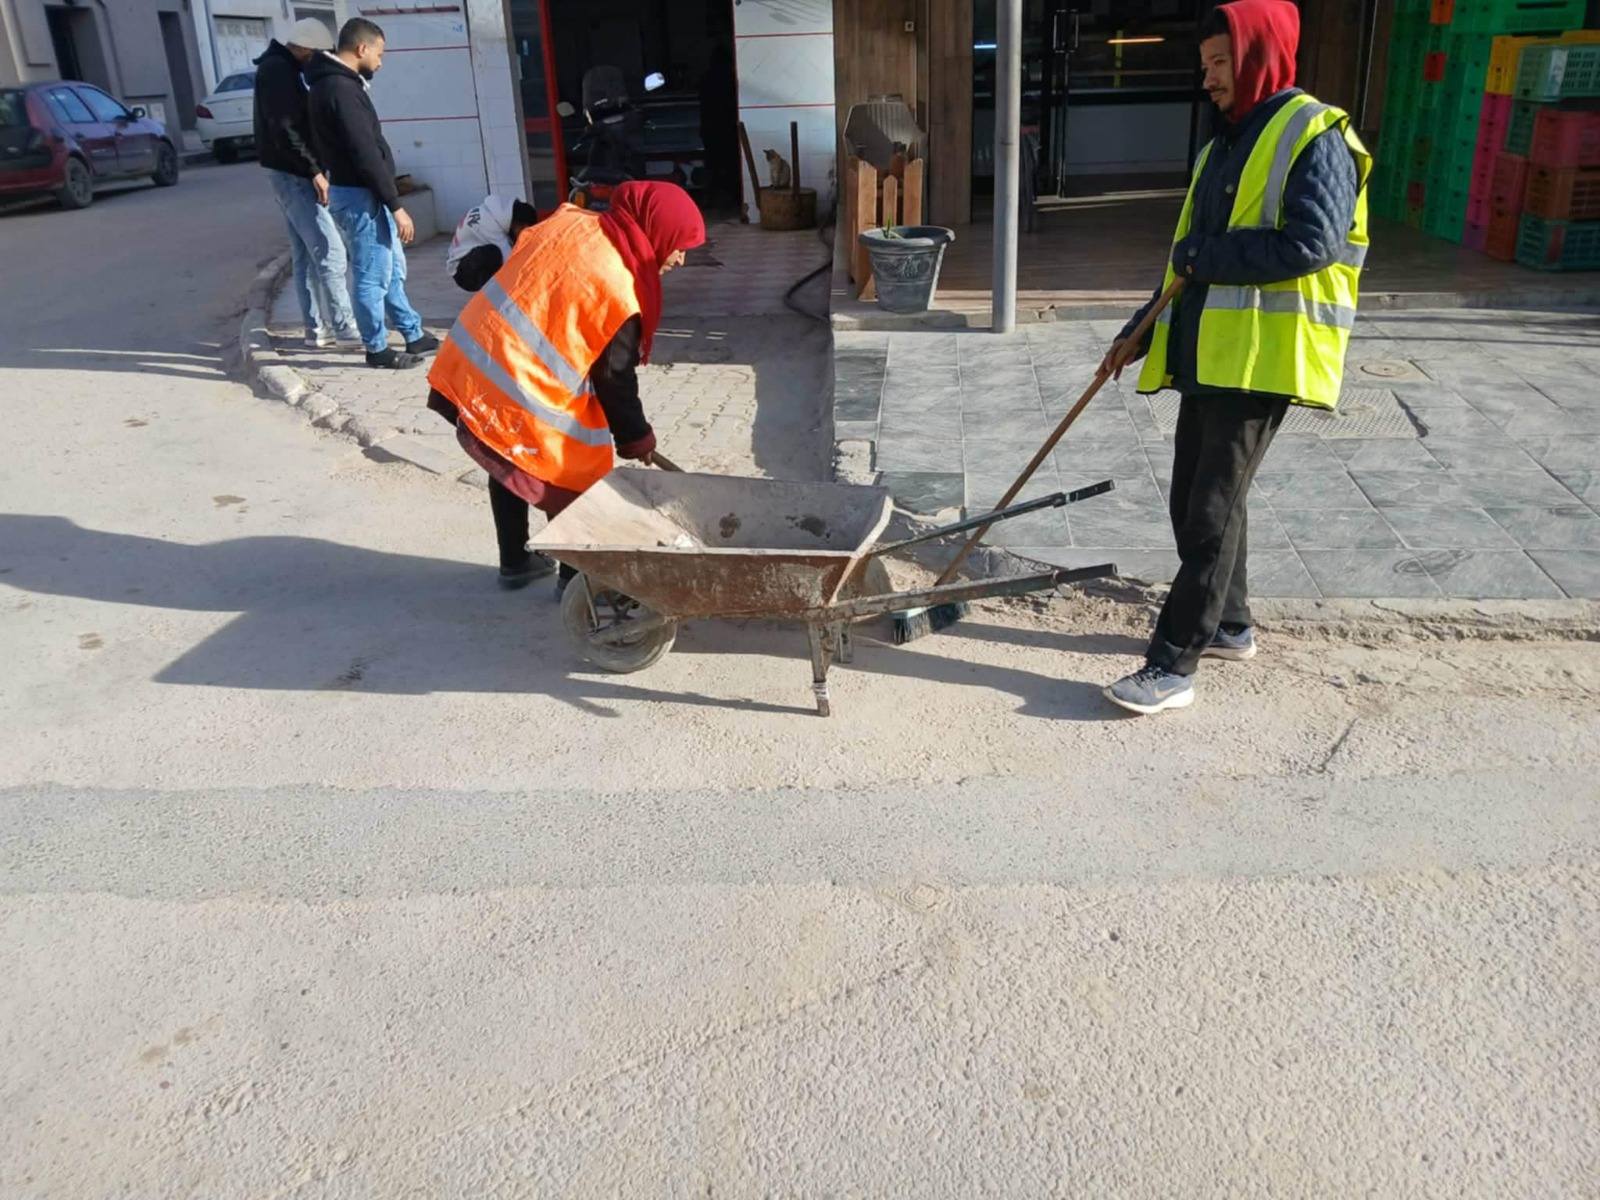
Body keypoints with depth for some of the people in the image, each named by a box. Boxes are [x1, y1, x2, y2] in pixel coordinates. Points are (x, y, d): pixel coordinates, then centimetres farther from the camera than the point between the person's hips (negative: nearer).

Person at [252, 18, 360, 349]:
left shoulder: (284, 68, 17)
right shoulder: (278, 69, -14)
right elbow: (286, 128, -21)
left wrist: (314, 169, 10)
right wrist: (315, 170, -19)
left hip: (292, 173, 10)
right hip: (293, 174, -10)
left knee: (306, 255, 10)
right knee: (329, 251, -10)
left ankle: (317, 328, 14)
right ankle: (344, 328, -8)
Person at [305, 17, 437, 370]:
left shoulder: (335, 83, 13)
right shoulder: (341, 89, -19)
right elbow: (365, 154, -23)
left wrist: (389, 201, 17)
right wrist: (396, 205, -21)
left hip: (364, 192, 11)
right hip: (360, 196, -11)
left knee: (393, 269, 18)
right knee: (373, 276, -1)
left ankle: (414, 335, 28)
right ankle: (378, 349, 9)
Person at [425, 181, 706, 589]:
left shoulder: (571, 218, 3)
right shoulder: (618, 295, -18)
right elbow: (615, 380, -9)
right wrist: (636, 438, 8)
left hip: (470, 365, 8)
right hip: (519, 396, -8)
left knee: (508, 468, 25)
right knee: (570, 482, 11)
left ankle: (515, 563, 41)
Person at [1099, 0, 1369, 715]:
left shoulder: (1314, 137, -7)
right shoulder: (1227, 142, 21)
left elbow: (1311, 244, -21)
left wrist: (1203, 258, -12)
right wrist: (1141, 333, 17)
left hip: (1263, 356, -9)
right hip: (1204, 354, 9)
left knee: (1213, 509, -9)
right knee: (1192, 500, 13)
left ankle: (1174, 666, -6)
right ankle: (1228, 626, 30)